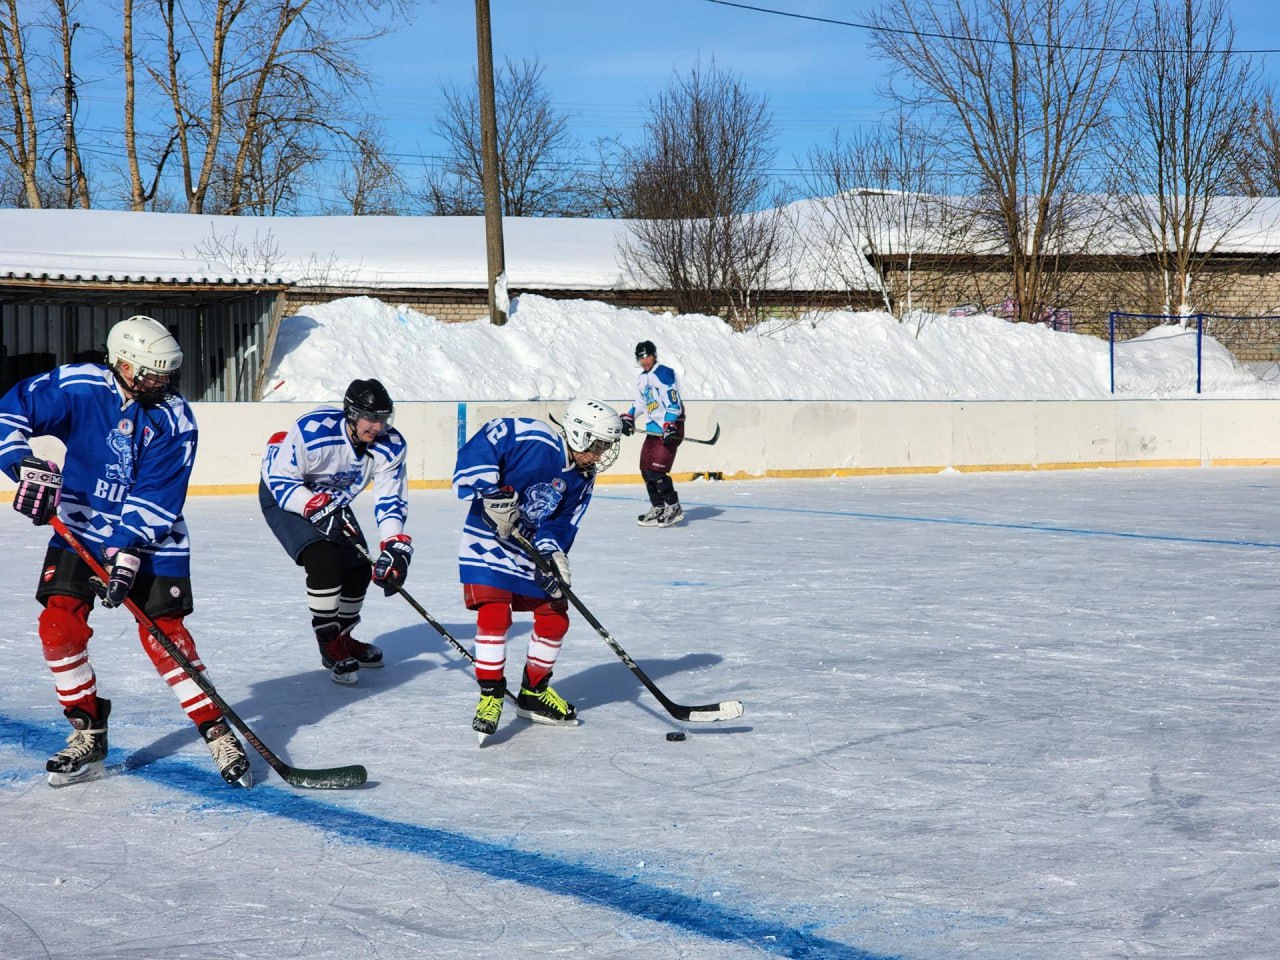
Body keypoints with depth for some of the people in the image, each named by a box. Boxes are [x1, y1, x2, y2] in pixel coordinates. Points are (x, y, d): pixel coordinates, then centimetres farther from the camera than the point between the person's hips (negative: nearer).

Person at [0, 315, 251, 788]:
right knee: (59, 624, -9)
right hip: (79, 527, 2)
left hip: (151, 539, -2)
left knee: (164, 632, -10)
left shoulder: (175, 420, -12)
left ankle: (217, 731, 2)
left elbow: (157, 498, -17)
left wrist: (127, 550, -27)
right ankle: (88, 735, 9)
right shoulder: (78, 386, -12)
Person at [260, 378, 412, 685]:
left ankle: (342, 637, 28)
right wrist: (317, 509, -37)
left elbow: (391, 500, -15)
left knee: (359, 568, 4)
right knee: (324, 559, -25)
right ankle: (330, 647, -11)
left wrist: (395, 547, -27)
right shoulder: (312, 430, -35)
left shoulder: (390, 446, -18)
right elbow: (280, 479, -27)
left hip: (331, 501, 7)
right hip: (283, 495, -7)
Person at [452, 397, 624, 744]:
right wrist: (491, 491, -32)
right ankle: (490, 697, -4)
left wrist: (552, 553, -19)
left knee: (555, 617, 6)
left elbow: (561, 525, -1)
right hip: (489, 540, -7)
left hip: (534, 548, 7)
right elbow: (478, 447, -24)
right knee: (494, 615, -18)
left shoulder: (582, 480, 0)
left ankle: (534, 693, 25)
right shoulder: (532, 438, -22)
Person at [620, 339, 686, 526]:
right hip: (653, 428, 9)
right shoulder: (641, 378, 15)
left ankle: (674, 508, -6)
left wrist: (669, 426, -29)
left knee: (656, 470, -15)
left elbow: (673, 403, -21)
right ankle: (658, 508, 17)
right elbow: (641, 402, 26)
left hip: (671, 428, -9)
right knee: (646, 468, 7)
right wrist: (629, 417, 10)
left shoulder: (665, 374, -14)